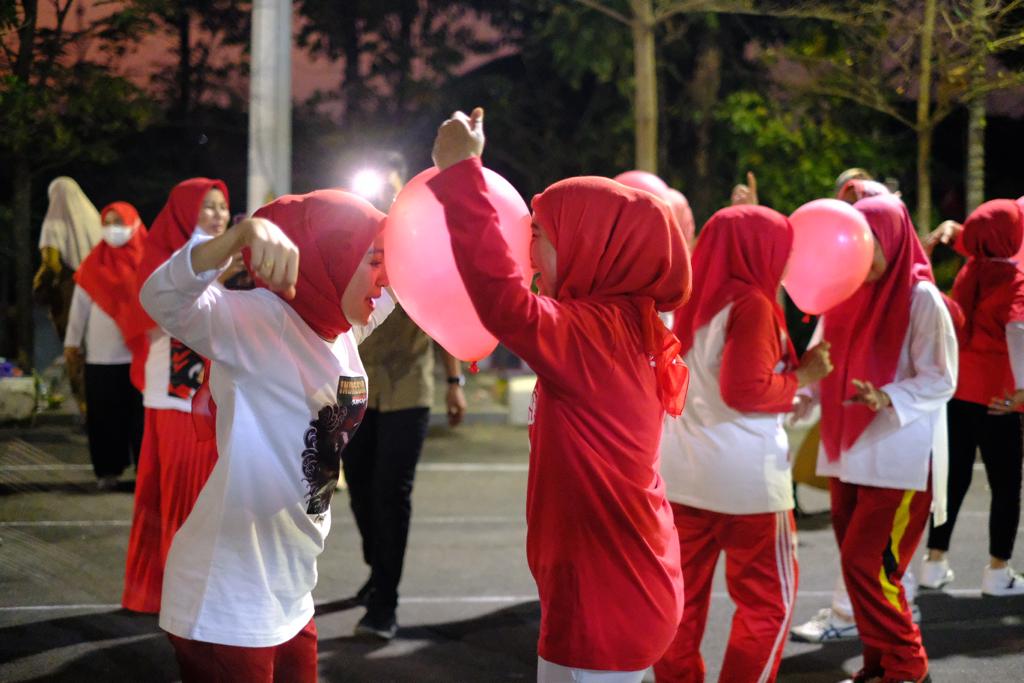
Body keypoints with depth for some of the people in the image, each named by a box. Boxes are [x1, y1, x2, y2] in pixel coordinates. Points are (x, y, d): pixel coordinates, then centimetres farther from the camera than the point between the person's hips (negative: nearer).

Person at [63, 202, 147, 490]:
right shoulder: (94, 264, 5)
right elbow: (80, 304, 7)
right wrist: (72, 342, 5)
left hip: (141, 352, -1)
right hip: (102, 355, 1)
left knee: (143, 414, -1)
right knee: (105, 416, 3)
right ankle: (108, 470, 11)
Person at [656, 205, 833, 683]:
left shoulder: (693, 301, 10)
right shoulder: (751, 304, -13)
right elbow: (745, 390, -18)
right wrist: (801, 377, -5)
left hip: (682, 471, 7)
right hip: (744, 474, -7)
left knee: (684, 595, 11)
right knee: (769, 600, 5)